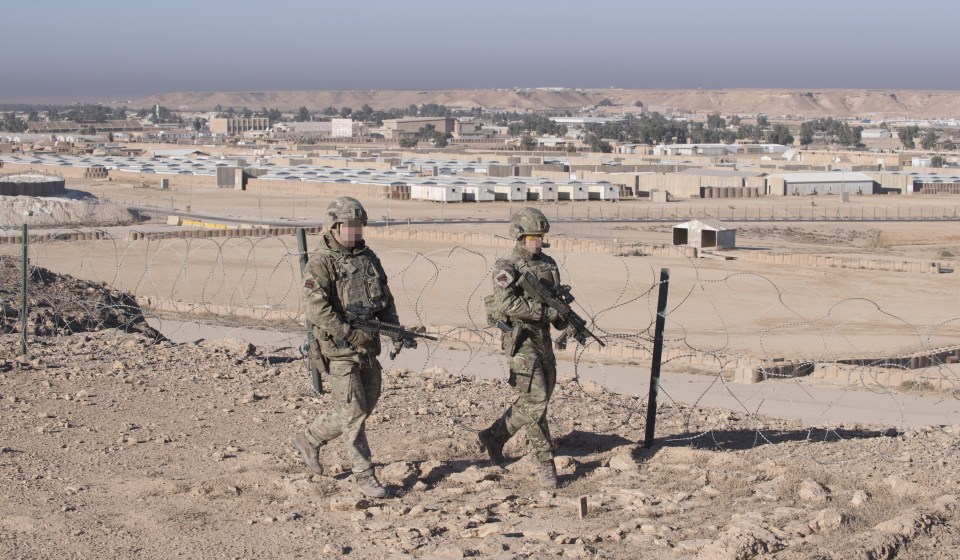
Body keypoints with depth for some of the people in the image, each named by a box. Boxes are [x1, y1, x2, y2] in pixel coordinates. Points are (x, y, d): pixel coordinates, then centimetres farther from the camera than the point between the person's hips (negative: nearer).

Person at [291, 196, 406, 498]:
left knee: (366, 404, 14)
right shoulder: (321, 262, -11)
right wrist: (351, 333, -23)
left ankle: (309, 439, 31)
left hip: (367, 347, 7)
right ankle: (364, 475, 4)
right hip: (339, 348, -7)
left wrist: (395, 328, -2)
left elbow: (385, 298, 15)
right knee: (353, 411, -5)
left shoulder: (368, 258, 11)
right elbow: (315, 308, -20)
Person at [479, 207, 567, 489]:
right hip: (520, 340, -7)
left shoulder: (548, 264, 11)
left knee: (537, 399, 13)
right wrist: (546, 311, -25)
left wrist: (568, 325, -1)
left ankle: (495, 435, 30)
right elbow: (508, 303, -24)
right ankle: (545, 463, -3)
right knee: (534, 400, -11)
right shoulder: (506, 267, -11)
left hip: (543, 338, 8)